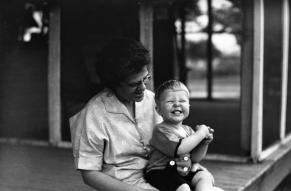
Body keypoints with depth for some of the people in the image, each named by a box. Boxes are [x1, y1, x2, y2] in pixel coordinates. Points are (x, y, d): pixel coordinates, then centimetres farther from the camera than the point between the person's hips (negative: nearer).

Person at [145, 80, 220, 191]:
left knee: (205, 176, -12)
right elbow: (178, 149, -28)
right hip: (161, 172, -8)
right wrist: (200, 134, -20)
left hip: (185, 171, 8)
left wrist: (205, 142, -8)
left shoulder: (188, 130, 10)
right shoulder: (161, 130, -13)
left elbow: (195, 158, 10)